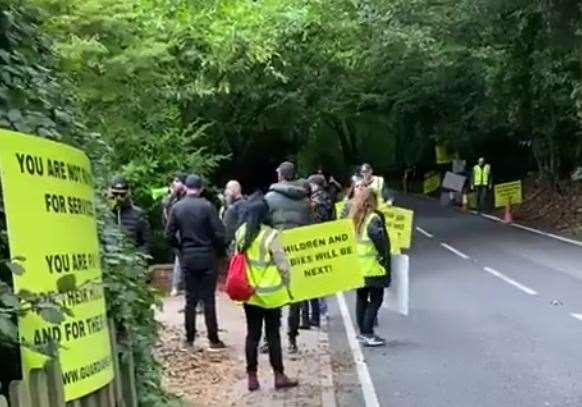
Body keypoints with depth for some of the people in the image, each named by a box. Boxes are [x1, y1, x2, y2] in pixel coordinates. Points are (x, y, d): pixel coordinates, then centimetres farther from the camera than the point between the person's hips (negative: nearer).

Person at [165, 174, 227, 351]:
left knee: (190, 299, 10)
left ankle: (189, 339, 11)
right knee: (208, 300, 1)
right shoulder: (207, 206, -10)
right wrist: (219, 251, 5)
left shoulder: (177, 207, -1)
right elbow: (219, 233, -12)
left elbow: (169, 235, -1)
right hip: (207, 258, -3)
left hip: (187, 259, 3)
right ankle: (213, 340, 2)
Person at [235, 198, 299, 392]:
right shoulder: (270, 235, -14)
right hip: (271, 293, -4)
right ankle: (279, 376, 9)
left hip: (249, 292, 4)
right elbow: (282, 265, -12)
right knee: (273, 334, 4)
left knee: (252, 334, 9)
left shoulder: (240, 233, 1)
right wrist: (286, 285, 2)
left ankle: (252, 377, 12)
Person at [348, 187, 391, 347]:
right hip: (373, 268, -7)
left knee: (361, 298, 16)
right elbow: (380, 242, -22)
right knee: (375, 299, 0)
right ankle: (368, 334, -3)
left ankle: (362, 332, 23)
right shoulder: (373, 219, -15)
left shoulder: (352, 218, 6)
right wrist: (385, 260, -11)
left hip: (358, 267, 7)